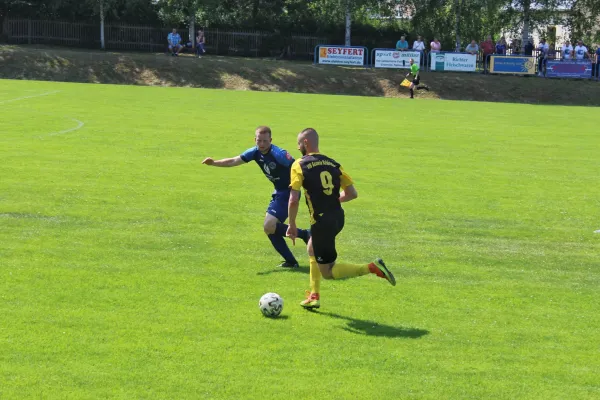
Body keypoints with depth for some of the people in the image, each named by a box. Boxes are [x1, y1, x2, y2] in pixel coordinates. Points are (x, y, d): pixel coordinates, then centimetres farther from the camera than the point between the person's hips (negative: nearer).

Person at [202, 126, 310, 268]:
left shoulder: (278, 154, -23)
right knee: (270, 229, 8)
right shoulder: (255, 152, -1)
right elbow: (233, 161, 2)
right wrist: (214, 163, -10)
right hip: (278, 192, 9)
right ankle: (291, 261, 16)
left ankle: (304, 234, -3)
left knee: (269, 227, -18)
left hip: (288, 192, -9)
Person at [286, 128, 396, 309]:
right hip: (338, 218, 7)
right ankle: (314, 296, 30)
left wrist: (292, 225, -3)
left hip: (321, 222, -7)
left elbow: (293, 200, -16)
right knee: (312, 249, 31)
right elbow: (352, 193, 6)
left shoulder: (299, 165, -9)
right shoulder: (333, 164, 7)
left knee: (327, 272, 3)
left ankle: (372, 268, -14)